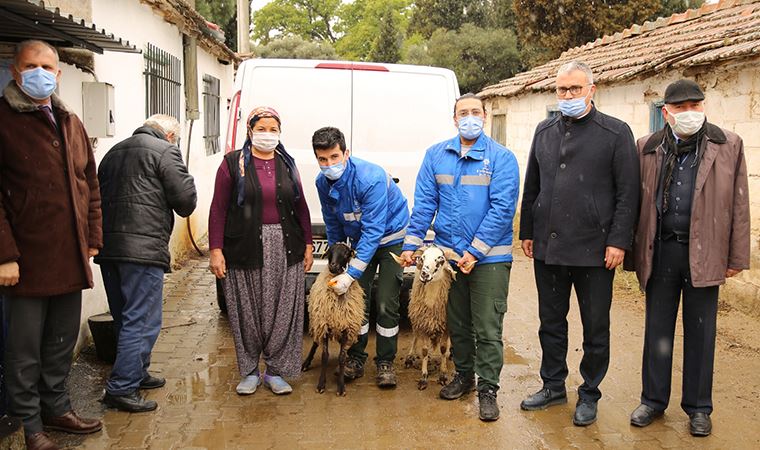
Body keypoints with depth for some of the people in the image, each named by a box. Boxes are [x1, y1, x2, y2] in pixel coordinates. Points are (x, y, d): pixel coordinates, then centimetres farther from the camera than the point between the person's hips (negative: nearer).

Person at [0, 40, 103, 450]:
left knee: (62, 343, 17)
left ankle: (56, 408, 33)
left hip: (71, 258, 6)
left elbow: (90, 184, 17)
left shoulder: (70, 123, 14)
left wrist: (92, 239, 12)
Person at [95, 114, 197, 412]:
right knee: (142, 321, -2)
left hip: (108, 246, 8)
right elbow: (186, 201, -6)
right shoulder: (165, 151, -4)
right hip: (144, 247, -8)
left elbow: (100, 196, 22)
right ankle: (121, 389, -2)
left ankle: (136, 374, 30)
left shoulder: (113, 152, 20)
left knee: (125, 318, 18)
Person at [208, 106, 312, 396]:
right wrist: (216, 249, -9)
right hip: (246, 250, -2)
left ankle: (275, 371, 18)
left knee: (283, 313, 5)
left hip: (285, 250, 3)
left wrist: (308, 244, 8)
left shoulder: (286, 164, 11)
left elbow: (300, 206, 13)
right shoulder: (233, 163, 1)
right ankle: (250, 371, 21)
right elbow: (219, 209, -3)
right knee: (247, 314, 5)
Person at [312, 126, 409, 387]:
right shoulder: (323, 182, -11)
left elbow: (373, 231, -33)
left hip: (390, 238, -5)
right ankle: (356, 358, 17)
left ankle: (385, 363, 7)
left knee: (385, 304, -8)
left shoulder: (371, 178, -33)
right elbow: (332, 224, 6)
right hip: (360, 240, 6)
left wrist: (351, 274, -34)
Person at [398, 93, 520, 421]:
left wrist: (475, 251, -17)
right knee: (457, 323, 17)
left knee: (488, 328, 0)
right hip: (448, 254, 4)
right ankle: (463, 375, 35)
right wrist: (411, 244, -2)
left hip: (489, 257, -4)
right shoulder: (436, 155, 5)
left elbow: (502, 209, -13)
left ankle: (487, 388, 13)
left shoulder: (501, 158, -6)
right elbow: (424, 203, 5)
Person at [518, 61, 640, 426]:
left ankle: (589, 395, 24)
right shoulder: (544, 132, 11)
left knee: (595, 328, 8)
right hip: (548, 246, 5)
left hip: (594, 249, -4)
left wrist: (619, 241, -12)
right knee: (551, 322, 15)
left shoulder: (615, 133, -3)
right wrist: (528, 232, 12)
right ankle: (553, 386, 31)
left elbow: (627, 193, -6)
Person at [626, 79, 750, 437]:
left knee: (700, 333, 9)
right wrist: (635, 252, 1)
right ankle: (653, 400, 24)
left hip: (704, 253, -1)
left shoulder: (728, 146, 2)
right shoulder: (647, 148, 4)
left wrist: (737, 256, 0)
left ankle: (698, 407, 23)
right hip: (660, 250, 1)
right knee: (657, 329, 10)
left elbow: (738, 204, 2)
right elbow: (637, 203, 4)